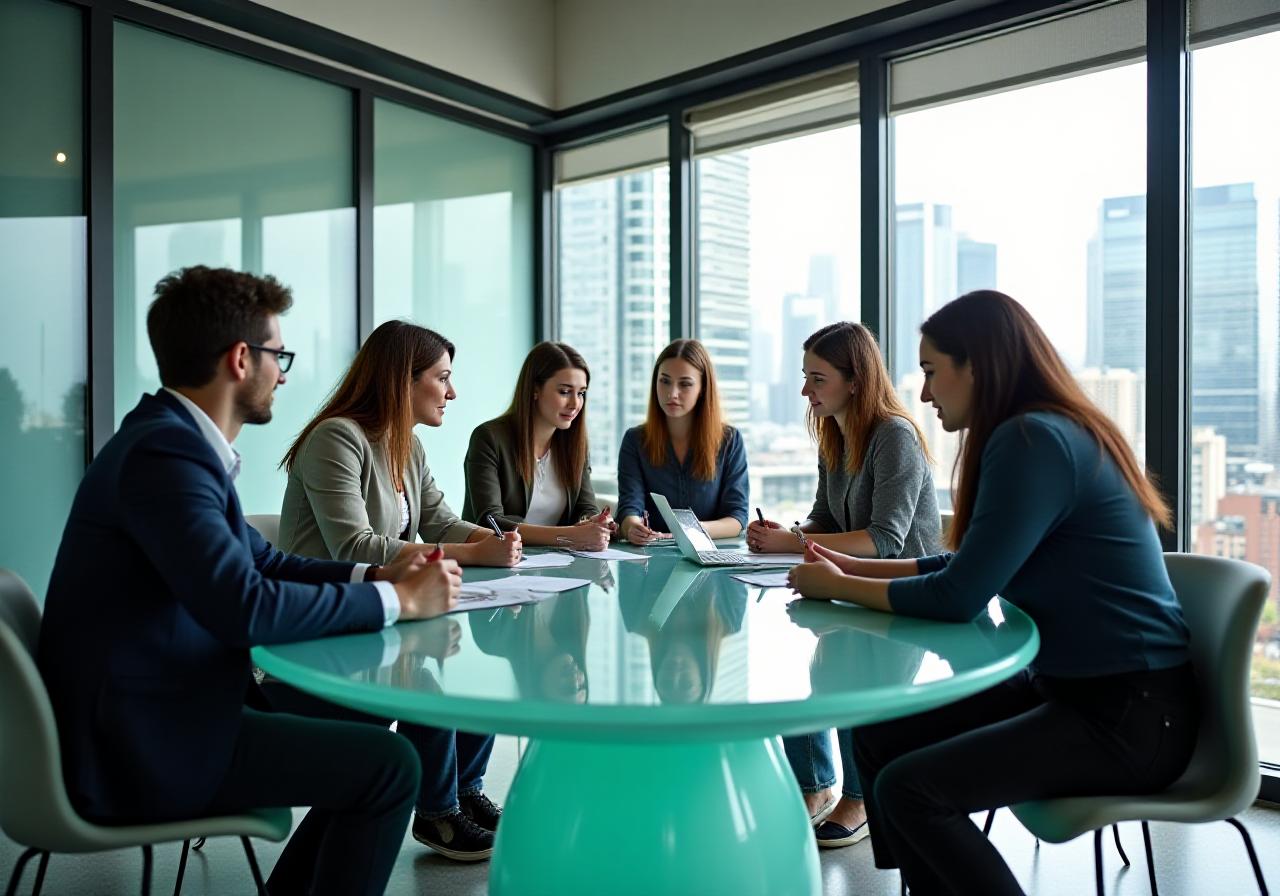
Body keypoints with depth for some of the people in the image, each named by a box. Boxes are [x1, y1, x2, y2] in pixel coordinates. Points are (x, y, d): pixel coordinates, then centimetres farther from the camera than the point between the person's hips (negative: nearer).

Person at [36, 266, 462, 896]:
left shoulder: (176, 437, 8)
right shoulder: (165, 451, -23)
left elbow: (263, 561, 11)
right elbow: (244, 606, -31)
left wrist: (376, 575, -2)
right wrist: (397, 601, -20)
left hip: (156, 710, 10)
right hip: (142, 743, -10)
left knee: (362, 725, 15)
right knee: (389, 764, -11)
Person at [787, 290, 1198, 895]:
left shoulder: (1033, 440, -21)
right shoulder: (1042, 432, 10)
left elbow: (959, 597, -23)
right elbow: (969, 566, 16)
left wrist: (837, 589, -9)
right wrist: (852, 567, 11)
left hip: (1130, 713, -9)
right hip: (1068, 686, 9)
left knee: (907, 790, -19)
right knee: (877, 740, 3)